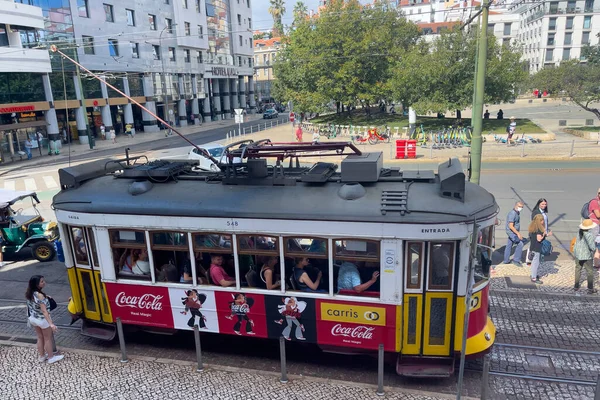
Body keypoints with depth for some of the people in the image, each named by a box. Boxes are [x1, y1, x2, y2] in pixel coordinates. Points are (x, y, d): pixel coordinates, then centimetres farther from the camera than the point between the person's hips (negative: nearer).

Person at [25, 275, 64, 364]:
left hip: (33, 319, 7)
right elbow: (44, 311, -34)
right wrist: (51, 324, -37)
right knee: (48, 339, 12)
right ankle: (51, 358, 27)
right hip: (43, 320, -7)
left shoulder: (29, 294, -7)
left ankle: (41, 356, 39)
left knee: (40, 338, 24)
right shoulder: (40, 295, -31)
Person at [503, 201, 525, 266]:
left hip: (514, 232, 10)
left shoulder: (517, 213, 10)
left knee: (509, 245, 14)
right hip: (512, 232, -10)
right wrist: (518, 234, -27)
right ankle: (516, 260, -7)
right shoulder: (512, 214, -21)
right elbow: (511, 226, -25)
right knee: (520, 244, -13)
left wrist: (518, 232, 24)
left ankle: (506, 260, 21)